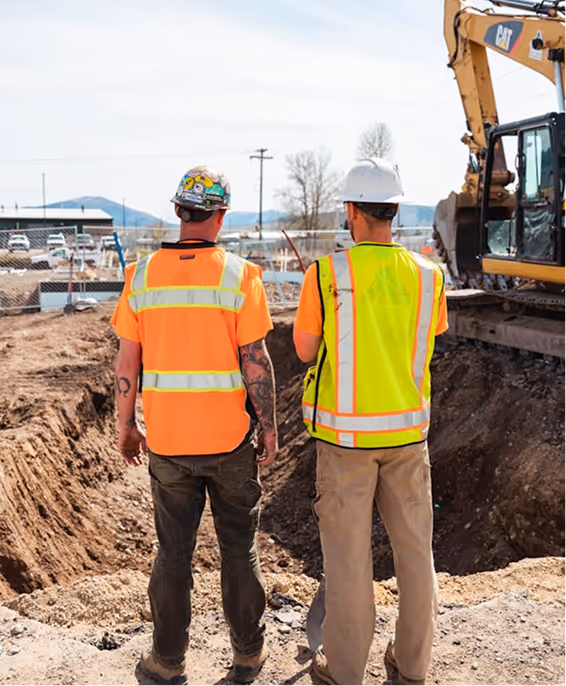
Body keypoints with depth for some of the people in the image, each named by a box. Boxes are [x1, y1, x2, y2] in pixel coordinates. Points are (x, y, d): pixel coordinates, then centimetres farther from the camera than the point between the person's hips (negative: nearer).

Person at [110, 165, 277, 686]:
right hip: (229, 436, -2)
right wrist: (270, 428, 0)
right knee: (239, 548, 14)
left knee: (173, 551, 13)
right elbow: (256, 361, -11)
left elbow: (126, 361, 1)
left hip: (166, 437, 2)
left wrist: (126, 426, 11)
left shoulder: (143, 274, -1)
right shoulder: (239, 275, -10)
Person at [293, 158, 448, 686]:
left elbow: (304, 350, -3)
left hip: (345, 432, -3)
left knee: (347, 550, 8)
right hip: (407, 429, 3)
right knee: (413, 547, 15)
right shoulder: (427, 275, -3)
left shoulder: (326, 274, -14)